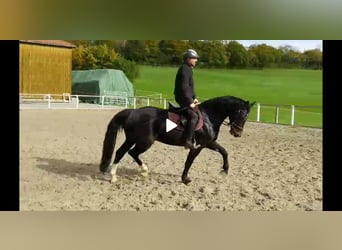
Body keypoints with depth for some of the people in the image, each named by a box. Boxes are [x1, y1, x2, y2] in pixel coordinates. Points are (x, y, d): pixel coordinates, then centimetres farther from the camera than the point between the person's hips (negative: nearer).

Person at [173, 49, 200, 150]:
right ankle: (188, 141, -27)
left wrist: (194, 98, 15)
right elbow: (184, 87, -24)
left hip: (187, 97, 11)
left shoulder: (189, 69, 17)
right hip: (183, 98, -11)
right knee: (193, 116, -25)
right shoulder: (184, 69, -16)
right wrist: (190, 102, -24)